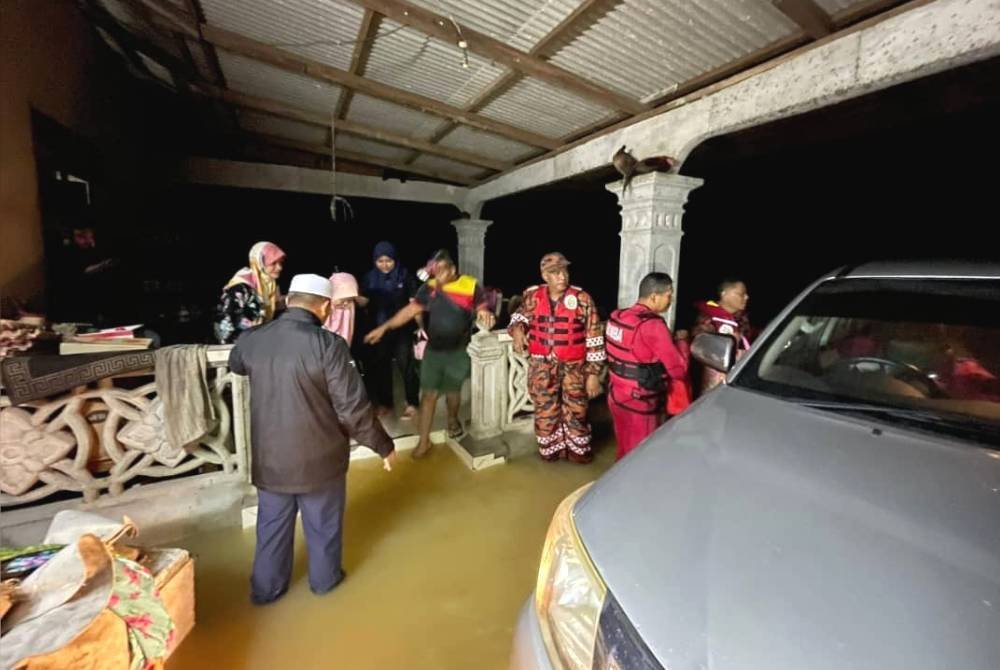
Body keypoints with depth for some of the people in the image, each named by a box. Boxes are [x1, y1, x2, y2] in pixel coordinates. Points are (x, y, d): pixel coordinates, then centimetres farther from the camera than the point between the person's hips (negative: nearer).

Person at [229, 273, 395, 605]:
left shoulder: (252, 339, -7)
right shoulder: (328, 345, -24)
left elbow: (236, 364, 19)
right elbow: (353, 407, -22)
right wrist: (383, 445, -9)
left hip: (269, 456, 4)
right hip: (318, 456, -3)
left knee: (272, 524, 24)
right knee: (323, 523, 21)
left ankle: (266, 587, 43)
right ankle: (324, 578, 42)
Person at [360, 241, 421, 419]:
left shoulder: (405, 275, -6)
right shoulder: (370, 278, 1)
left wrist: (420, 326, -9)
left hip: (402, 328, -3)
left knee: (406, 365, 0)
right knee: (380, 366, 12)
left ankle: (412, 403, 15)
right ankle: (385, 402, 29)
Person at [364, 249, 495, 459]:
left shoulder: (471, 286, -10)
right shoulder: (429, 287, -3)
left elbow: (483, 311, -4)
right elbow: (410, 310, 0)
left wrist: (487, 316, -30)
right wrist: (384, 327, -5)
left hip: (458, 351, -2)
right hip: (433, 350, 2)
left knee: (453, 391, 13)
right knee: (428, 394, 4)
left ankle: (452, 420, 44)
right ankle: (424, 440, 16)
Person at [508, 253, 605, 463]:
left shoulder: (582, 299, -9)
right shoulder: (533, 296, -3)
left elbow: (594, 338, -7)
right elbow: (521, 316, 10)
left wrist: (593, 373, -8)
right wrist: (517, 328, -16)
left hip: (574, 367, -2)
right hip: (542, 367, 2)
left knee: (576, 410, 12)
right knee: (545, 410, 14)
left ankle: (578, 449, 36)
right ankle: (551, 447, 37)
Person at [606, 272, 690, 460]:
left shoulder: (616, 317, 2)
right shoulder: (652, 325, -21)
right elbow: (678, 369, -19)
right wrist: (681, 340, -3)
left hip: (615, 395, 7)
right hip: (640, 403, -7)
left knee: (624, 451, 23)